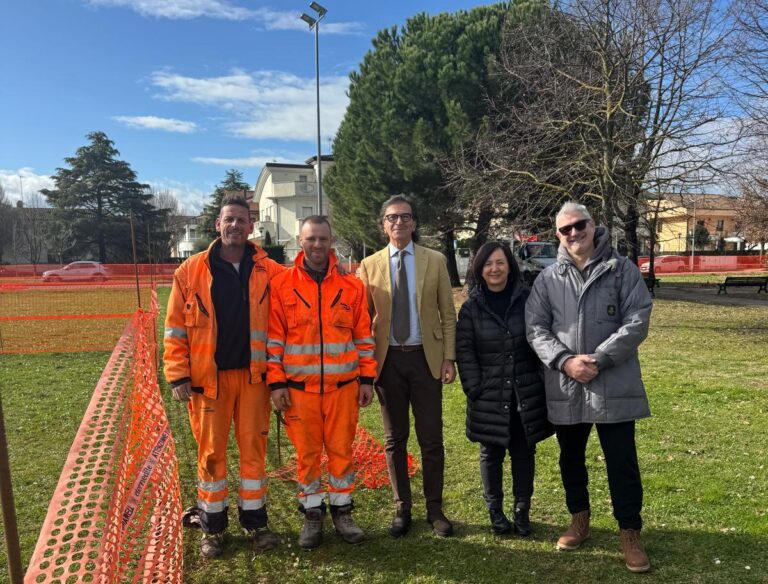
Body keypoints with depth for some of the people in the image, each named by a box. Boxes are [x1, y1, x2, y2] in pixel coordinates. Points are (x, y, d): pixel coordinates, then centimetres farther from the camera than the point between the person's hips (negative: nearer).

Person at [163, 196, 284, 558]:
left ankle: (255, 521, 26)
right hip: (208, 378, -1)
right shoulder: (191, 272, 0)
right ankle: (213, 527, 26)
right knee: (211, 452, 10)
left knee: (253, 447, 9)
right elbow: (175, 328, 0)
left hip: (253, 376, 1)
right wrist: (178, 376, -5)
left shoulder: (268, 272, 2)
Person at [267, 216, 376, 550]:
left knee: (342, 450, 9)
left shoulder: (351, 286, 2)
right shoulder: (281, 285, -1)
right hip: (299, 388, -1)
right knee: (307, 453, 9)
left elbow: (364, 336, 5)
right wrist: (276, 382, -5)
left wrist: (367, 378, 3)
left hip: (343, 386, 1)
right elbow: (273, 339, 0)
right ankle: (312, 515, 26)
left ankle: (342, 512, 27)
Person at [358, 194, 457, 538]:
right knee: (395, 439, 11)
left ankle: (435, 509, 24)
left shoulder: (435, 261, 2)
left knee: (431, 438, 7)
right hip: (388, 359, 1)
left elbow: (448, 314, 3)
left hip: (425, 357, 0)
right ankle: (402, 509, 26)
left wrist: (449, 357, -4)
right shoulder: (370, 265, 3)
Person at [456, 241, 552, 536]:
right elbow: (464, 351, -2)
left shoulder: (527, 300, -1)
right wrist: (475, 388, -8)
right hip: (489, 396, 0)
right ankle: (495, 511, 26)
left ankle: (522, 511, 25)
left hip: (526, 394, 1)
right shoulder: (471, 307, -2)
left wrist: (543, 381, 0)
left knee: (524, 453, 10)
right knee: (491, 454, 10)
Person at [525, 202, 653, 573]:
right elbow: (535, 328, 0)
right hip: (564, 386, 3)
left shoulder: (623, 270, 0)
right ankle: (580, 519, 37)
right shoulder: (548, 279, 6)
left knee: (622, 462, 5)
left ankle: (629, 533, 23)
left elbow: (637, 322, -8)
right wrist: (566, 361, -15)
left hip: (614, 385, -2)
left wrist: (598, 359, -17)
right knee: (571, 459, 17)